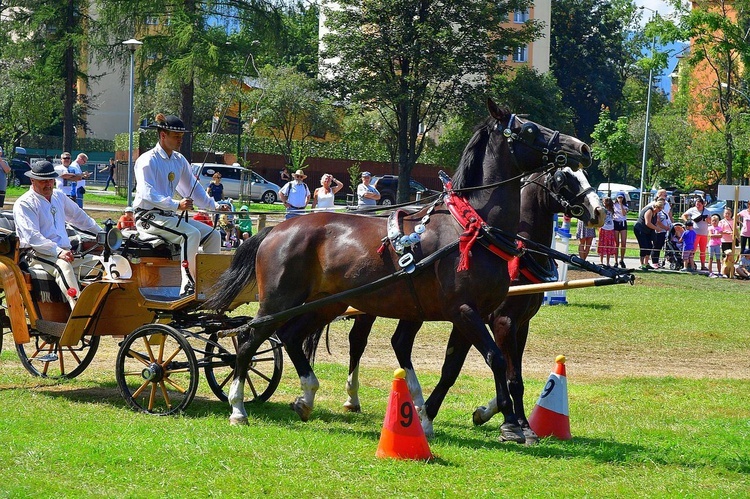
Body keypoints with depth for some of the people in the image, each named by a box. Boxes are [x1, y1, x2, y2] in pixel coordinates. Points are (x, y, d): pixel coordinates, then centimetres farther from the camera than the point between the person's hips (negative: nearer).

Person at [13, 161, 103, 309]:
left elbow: (78, 216, 37)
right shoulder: (24, 204, -5)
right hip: (38, 256, -8)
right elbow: (32, 236, -17)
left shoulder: (59, 196, 20)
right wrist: (58, 252, -28)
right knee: (63, 266, -38)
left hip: (65, 252, 8)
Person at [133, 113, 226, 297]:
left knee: (213, 235, -3)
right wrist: (176, 205, -35)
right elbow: (147, 193, -24)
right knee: (191, 234, -30)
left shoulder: (180, 161, 13)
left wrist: (215, 206, 10)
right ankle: (188, 287, -35)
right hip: (149, 217, -9)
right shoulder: (148, 160, -12)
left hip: (170, 216, 9)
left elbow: (192, 188, 23)